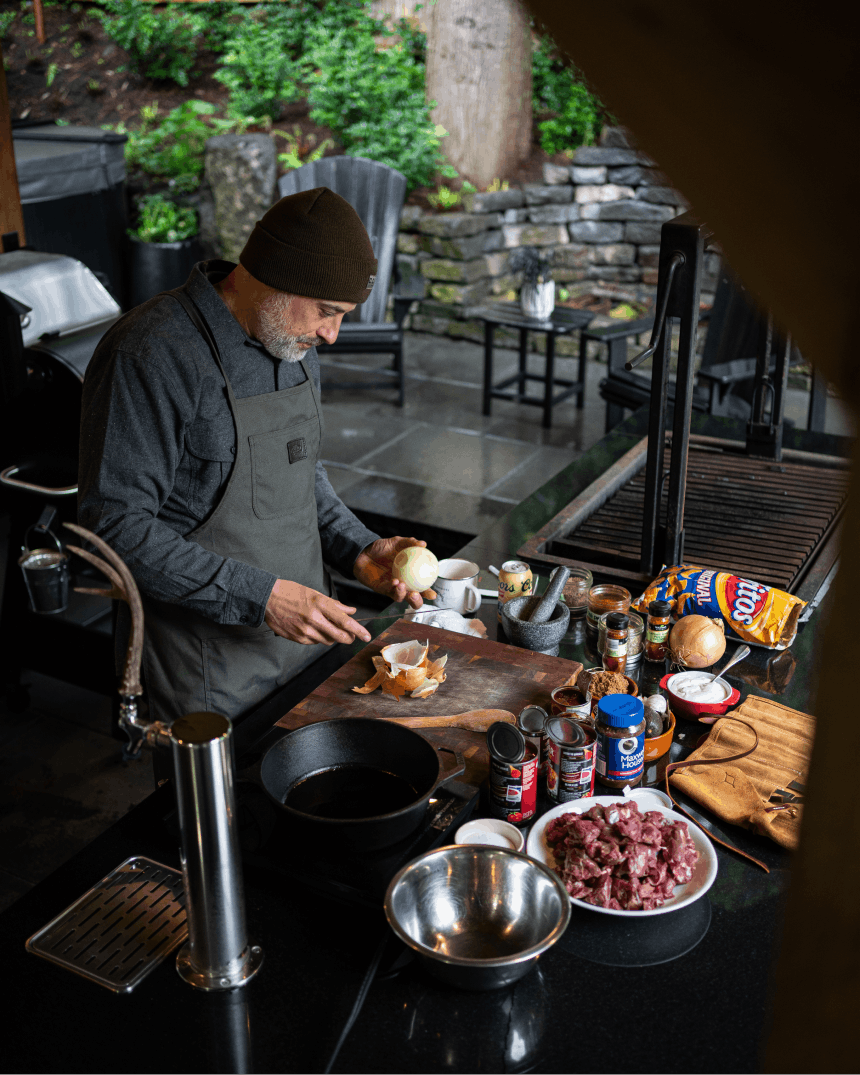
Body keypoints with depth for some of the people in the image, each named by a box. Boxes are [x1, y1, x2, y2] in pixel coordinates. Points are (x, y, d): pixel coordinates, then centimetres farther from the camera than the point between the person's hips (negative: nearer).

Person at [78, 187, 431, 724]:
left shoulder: (294, 340, 5)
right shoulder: (150, 356, -22)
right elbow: (116, 527, -23)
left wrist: (358, 549, 1)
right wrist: (260, 598, -26)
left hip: (304, 629, 8)